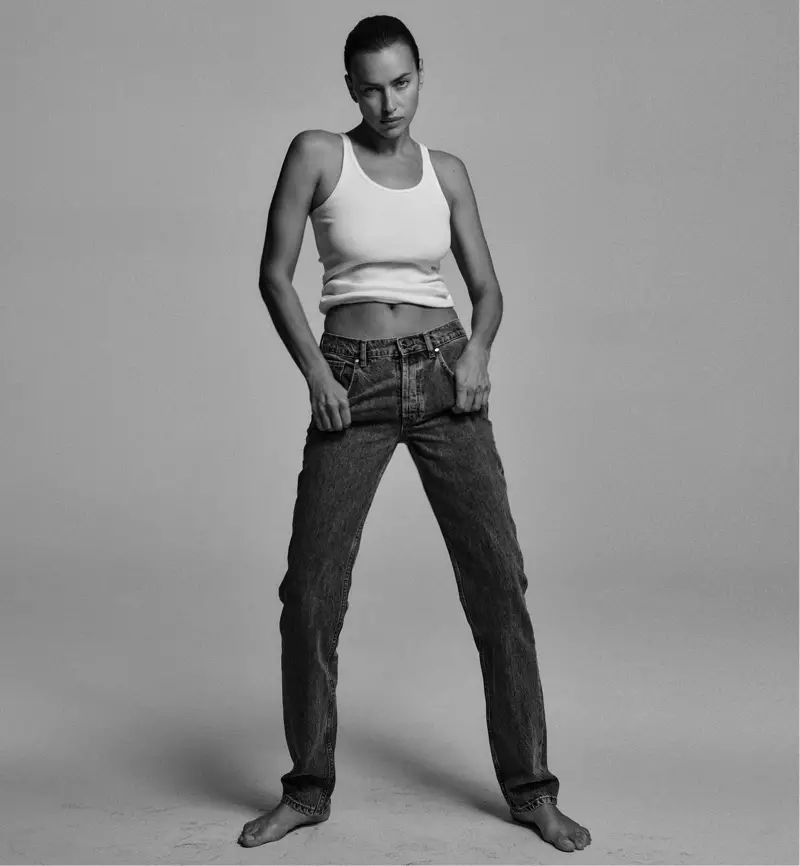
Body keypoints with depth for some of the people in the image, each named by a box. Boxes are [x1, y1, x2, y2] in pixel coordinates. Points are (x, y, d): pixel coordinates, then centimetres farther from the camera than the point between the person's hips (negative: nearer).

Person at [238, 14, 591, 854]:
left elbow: (486, 288, 11)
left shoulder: (447, 171, 8)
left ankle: (529, 788, 10)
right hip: (353, 385, -2)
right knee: (310, 591, -4)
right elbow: (275, 273, -1)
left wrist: (477, 351, -9)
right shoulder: (316, 153, 0)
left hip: (444, 380, 2)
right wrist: (315, 373, -12)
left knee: (498, 580, -3)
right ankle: (308, 788, 16)